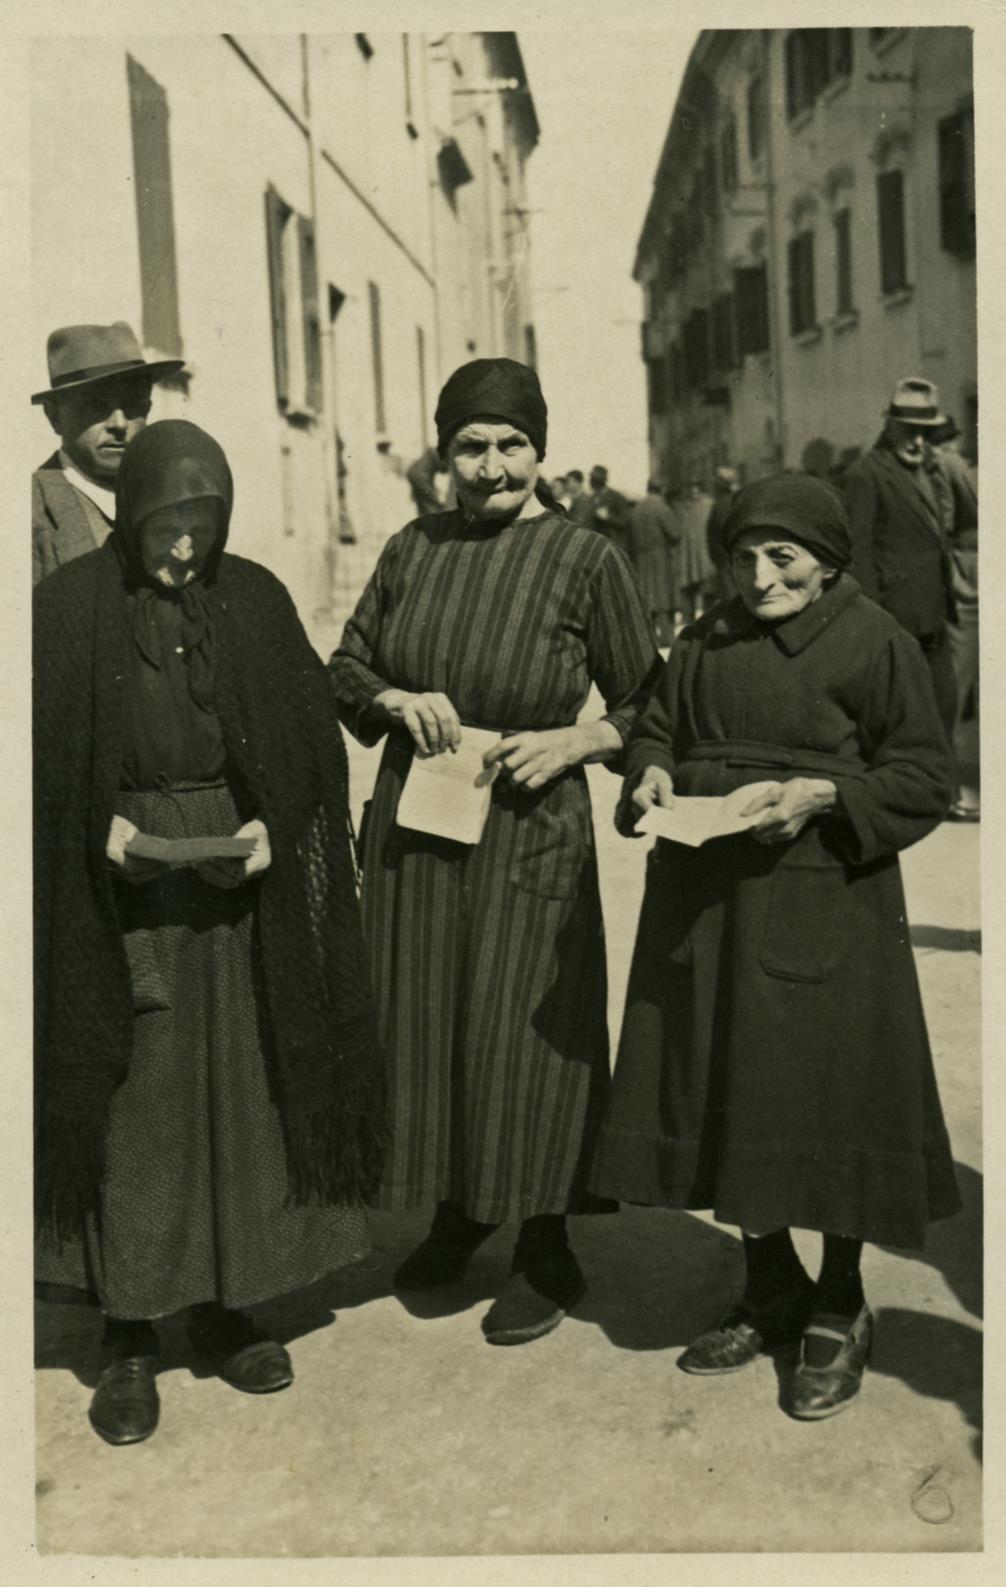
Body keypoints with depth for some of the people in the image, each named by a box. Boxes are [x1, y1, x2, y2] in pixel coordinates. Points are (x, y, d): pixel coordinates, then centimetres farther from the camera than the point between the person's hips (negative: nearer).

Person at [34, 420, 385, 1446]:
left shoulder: (255, 601, 3)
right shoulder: (69, 607, -4)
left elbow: (310, 737, 4)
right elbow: (42, 757, -2)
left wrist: (270, 827, -11)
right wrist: (101, 827, -18)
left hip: (237, 877, 3)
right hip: (118, 886, -2)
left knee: (241, 1090, 8)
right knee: (129, 1102, 2)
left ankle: (222, 1304, 24)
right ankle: (129, 1336, 14)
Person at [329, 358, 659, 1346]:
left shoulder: (583, 559, -8)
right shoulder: (413, 550, 4)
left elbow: (646, 706, -2)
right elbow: (346, 665, 11)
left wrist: (573, 742, -18)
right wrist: (397, 701, -9)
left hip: (527, 832, -4)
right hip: (414, 825, 5)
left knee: (521, 1035, 2)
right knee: (424, 1023, 13)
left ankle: (545, 1254, 20)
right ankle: (456, 1213, 35)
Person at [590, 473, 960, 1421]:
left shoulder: (875, 643, -5)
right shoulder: (708, 641, 11)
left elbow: (923, 777, -6)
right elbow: (655, 727, 19)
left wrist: (822, 793, -19)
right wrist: (651, 774, -3)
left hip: (820, 903, -5)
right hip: (704, 899, 6)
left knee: (825, 1095, 1)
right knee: (718, 1095, 10)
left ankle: (838, 1312, 21)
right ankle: (770, 1292, 30)